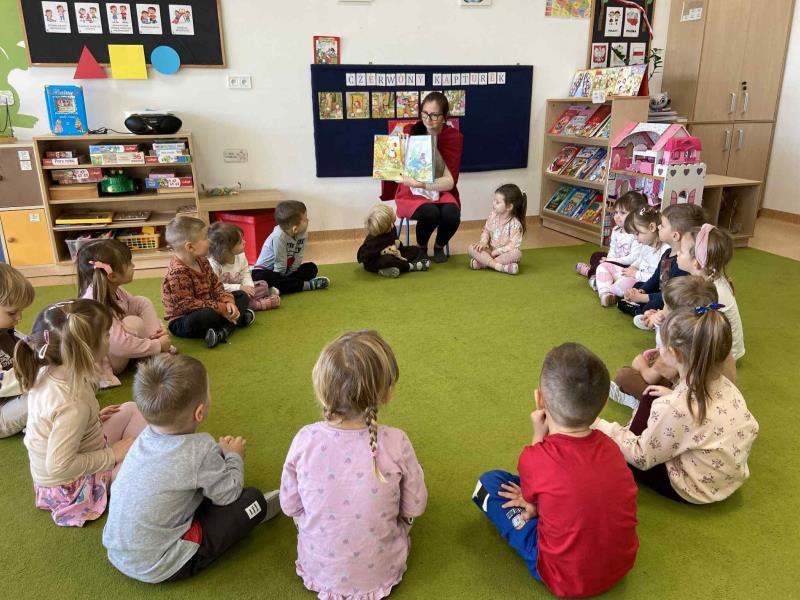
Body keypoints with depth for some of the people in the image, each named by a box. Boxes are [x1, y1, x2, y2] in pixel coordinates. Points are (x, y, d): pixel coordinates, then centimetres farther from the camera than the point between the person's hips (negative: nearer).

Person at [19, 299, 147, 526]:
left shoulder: (46, 372, -11)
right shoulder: (73, 405, -36)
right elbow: (59, 467, -32)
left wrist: (93, 418, 6)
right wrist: (111, 455, -22)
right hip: (73, 488, -9)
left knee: (131, 409, 13)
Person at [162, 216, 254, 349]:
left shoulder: (202, 261, 3)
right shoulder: (177, 272, -25)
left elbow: (216, 286, 7)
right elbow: (186, 305, -27)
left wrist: (228, 301, -15)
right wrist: (221, 309, -26)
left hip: (208, 309, 9)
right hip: (182, 322, -9)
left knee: (242, 296, 5)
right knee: (205, 315, -42)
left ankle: (223, 331, -18)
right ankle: (236, 319, -13)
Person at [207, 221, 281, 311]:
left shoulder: (241, 256, -6)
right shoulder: (213, 263, -26)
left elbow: (245, 275, 1)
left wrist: (249, 286, -22)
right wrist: (239, 287, -31)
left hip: (239, 290, 7)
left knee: (263, 285, 3)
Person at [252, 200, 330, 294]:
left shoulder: (303, 233, -14)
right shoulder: (278, 236, -31)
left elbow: (298, 259, -11)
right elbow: (280, 263, -23)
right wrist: (281, 279, -14)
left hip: (287, 272, 6)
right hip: (265, 271, -6)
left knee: (311, 268, -3)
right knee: (262, 278, -38)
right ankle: (307, 285, -30)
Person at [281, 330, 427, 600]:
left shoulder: (305, 440, -23)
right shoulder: (395, 443, -26)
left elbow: (290, 506, -8)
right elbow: (414, 508, -11)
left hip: (318, 570, 0)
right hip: (381, 572, 0)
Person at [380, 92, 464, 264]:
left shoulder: (454, 137, -7)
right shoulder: (409, 132, -6)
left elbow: (450, 181, -15)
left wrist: (424, 184, -30)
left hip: (440, 191, 1)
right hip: (411, 193, -1)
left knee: (452, 214, -31)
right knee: (430, 213, -33)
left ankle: (439, 247, 4)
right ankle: (421, 247, 0)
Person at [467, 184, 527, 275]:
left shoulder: (515, 224, -17)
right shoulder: (493, 215, -2)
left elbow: (514, 245, -20)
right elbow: (486, 231, 8)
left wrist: (497, 251, -22)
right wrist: (483, 242, -11)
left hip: (505, 254, -4)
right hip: (491, 251, 4)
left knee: (517, 253, -37)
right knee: (471, 248, -18)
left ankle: (482, 262, -33)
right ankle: (499, 266, -35)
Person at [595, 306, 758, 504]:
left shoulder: (673, 407, -34)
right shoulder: (723, 384, -13)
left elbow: (641, 457, -22)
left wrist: (601, 426, -10)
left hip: (695, 489, -7)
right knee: (650, 401, 11)